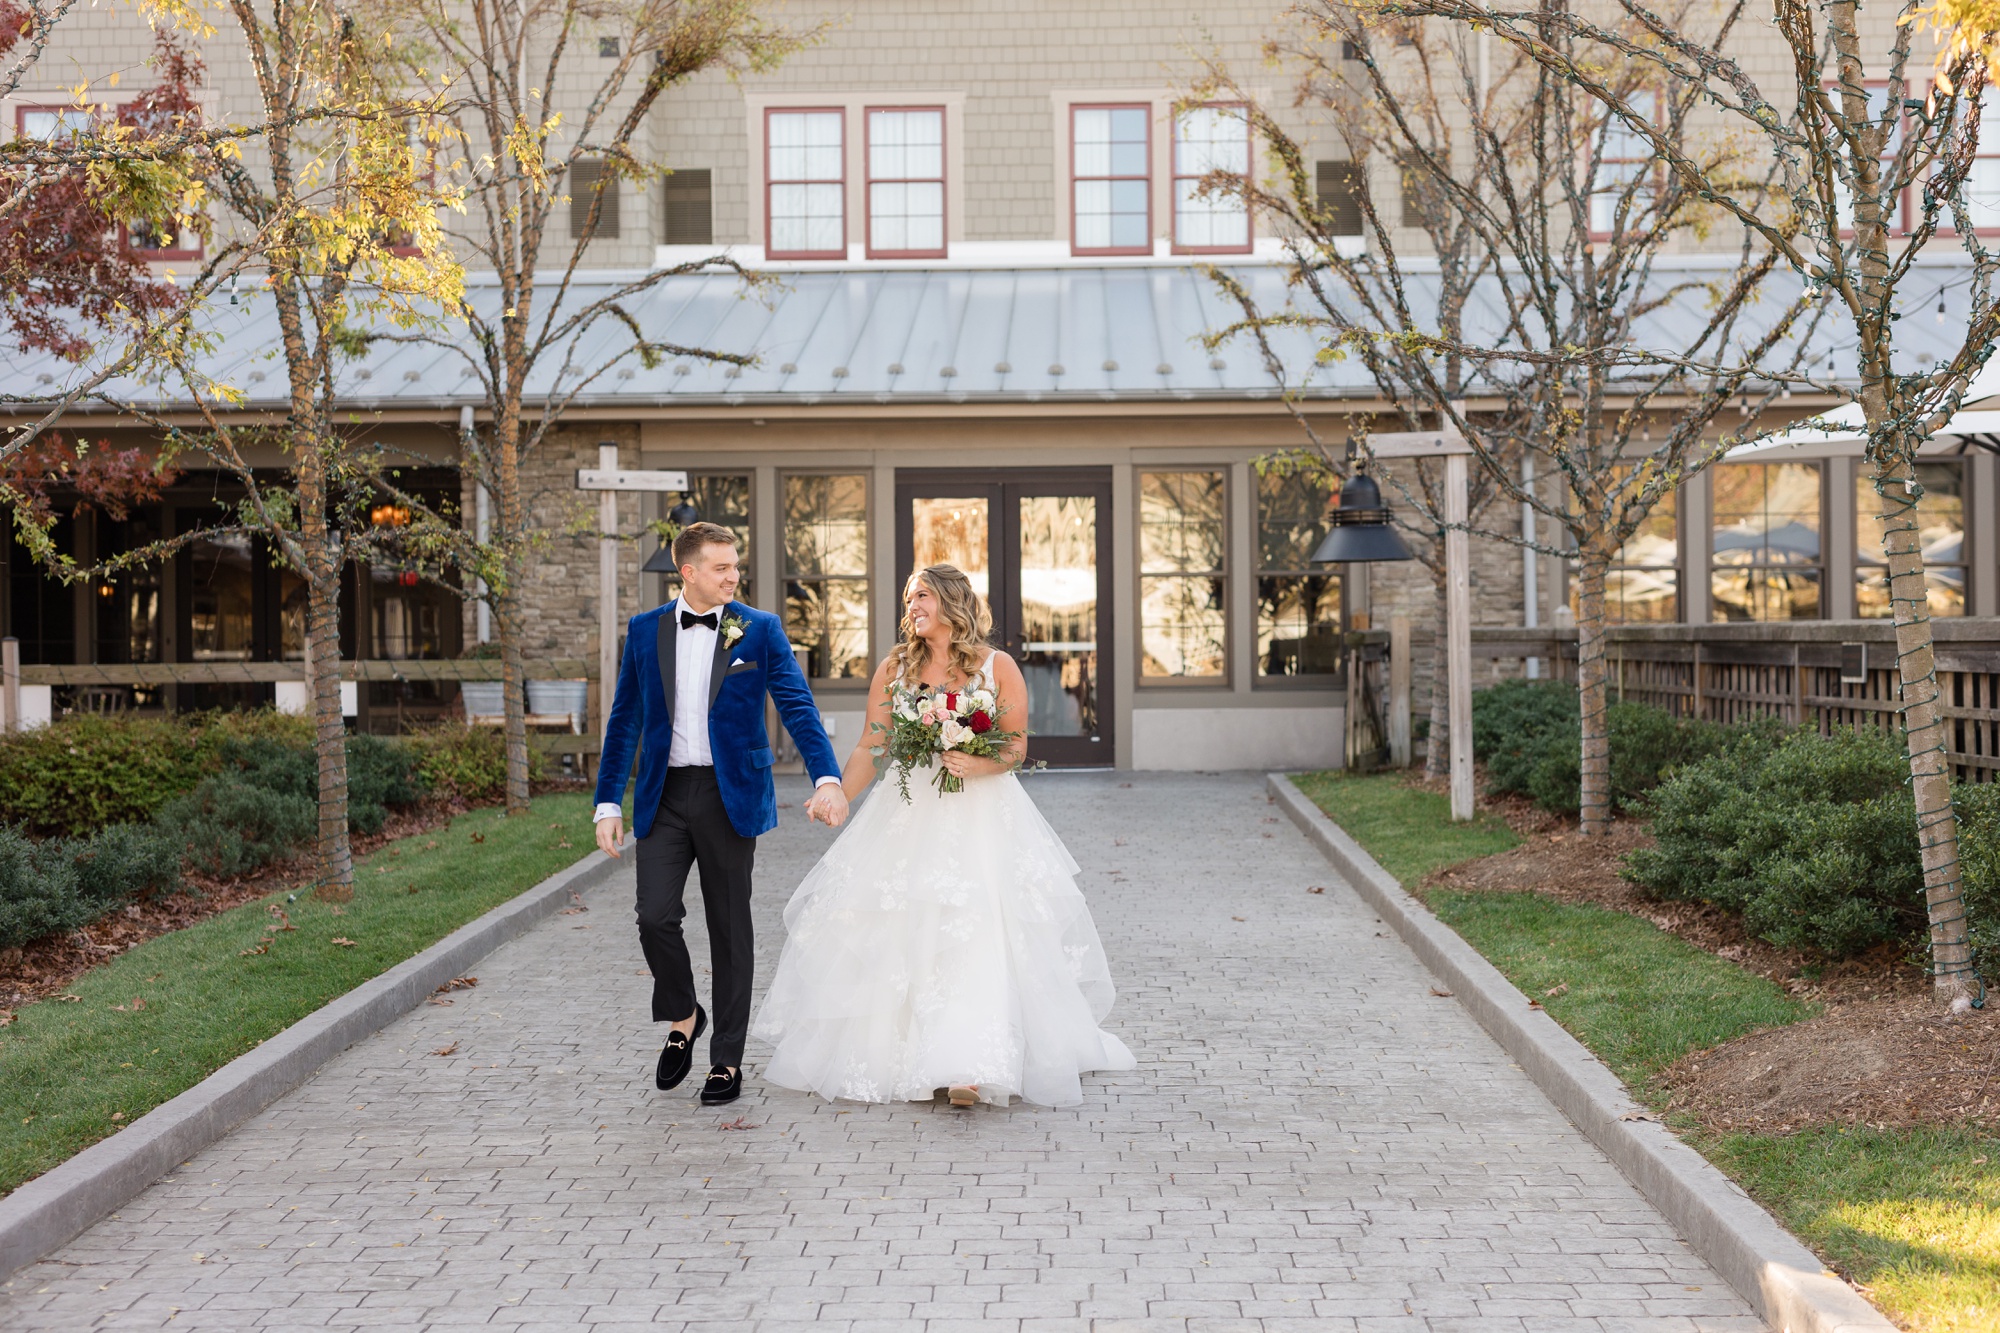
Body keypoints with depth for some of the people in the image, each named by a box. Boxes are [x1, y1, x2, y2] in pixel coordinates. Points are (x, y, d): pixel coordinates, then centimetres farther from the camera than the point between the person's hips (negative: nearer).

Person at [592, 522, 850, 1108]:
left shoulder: (761, 629, 0)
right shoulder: (645, 631, 5)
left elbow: (798, 706, -8)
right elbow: (624, 720, 9)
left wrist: (827, 777, -22)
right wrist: (608, 801, 5)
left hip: (729, 795, -1)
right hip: (664, 796, 1)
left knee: (730, 929, 5)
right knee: (655, 917, -8)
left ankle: (727, 1059, 17)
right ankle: (683, 1019, 20)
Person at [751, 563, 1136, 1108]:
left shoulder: (998, 667, 3)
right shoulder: (895, 668, 9)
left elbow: (1017, 748, 1)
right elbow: (869, 748, 7)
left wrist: (978, 764, -19)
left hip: (981, 817, -3)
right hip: (908, 817, 3)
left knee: (978, 935, -13)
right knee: (894, 935, 1)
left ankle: (968, 1067, -17)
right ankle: (887, 1053, 16)